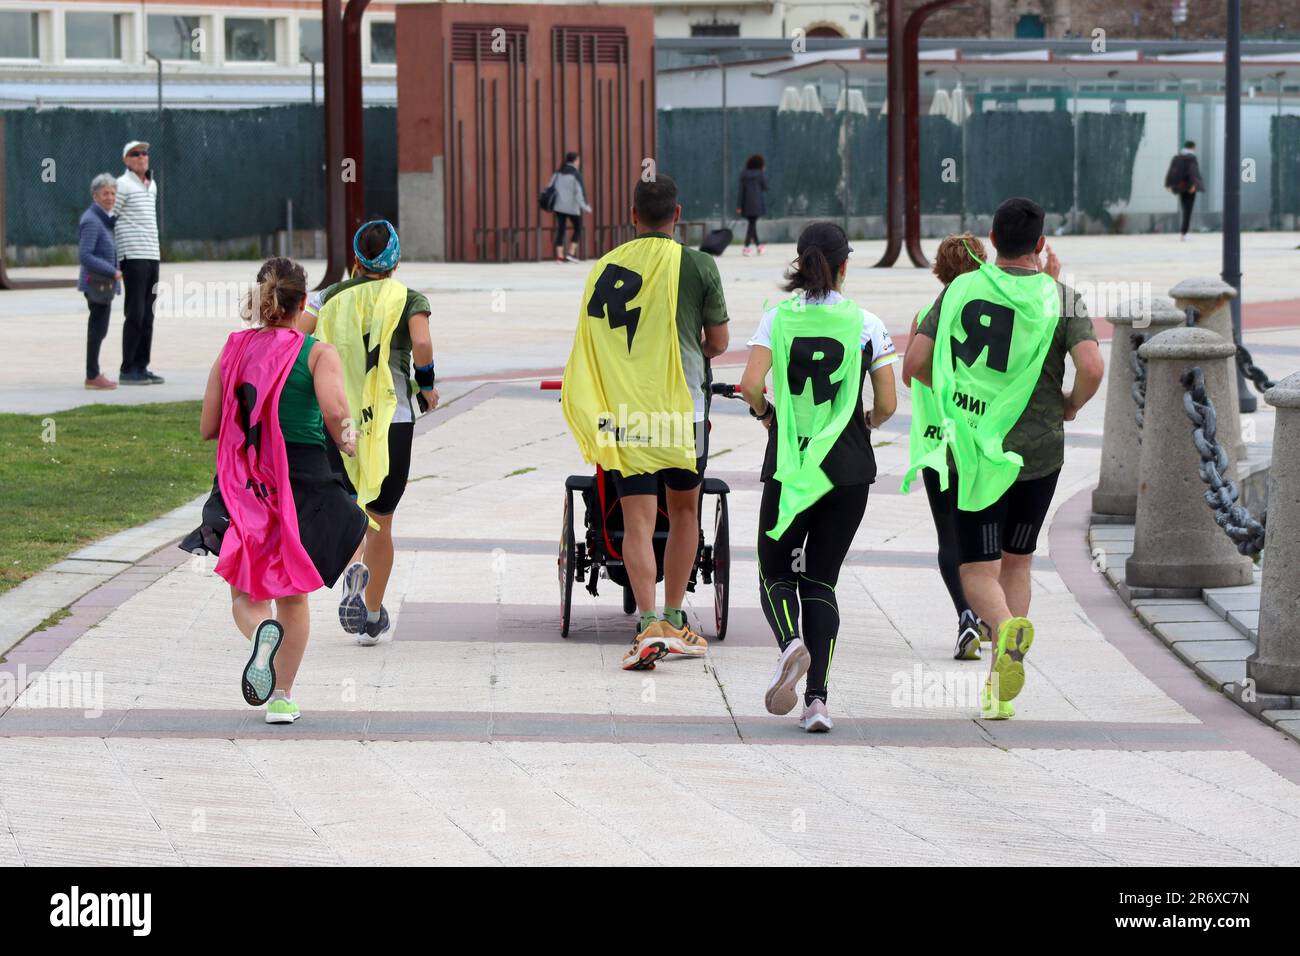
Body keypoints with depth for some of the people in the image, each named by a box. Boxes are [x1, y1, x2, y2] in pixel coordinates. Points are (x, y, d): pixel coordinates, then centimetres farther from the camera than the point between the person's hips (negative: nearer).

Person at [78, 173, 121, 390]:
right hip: (96, 282, -10)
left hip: (105, 282, 10)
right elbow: (85, 255, -22)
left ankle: (93, 374, 20)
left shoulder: (106, 219, 14)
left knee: (98, 329, 14)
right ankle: (92, 376, -2)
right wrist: (112, 272, -19)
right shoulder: (92, 221, -16)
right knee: (98, 328, -6)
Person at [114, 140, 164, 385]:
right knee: (135, 314, -8)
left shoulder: (152, 185, 18)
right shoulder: (122, 185, -6)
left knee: (147, 316, 8)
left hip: (152, 255, 8)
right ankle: (127, 370, -5)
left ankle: (141, 367, 12)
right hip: (133, 257, -8)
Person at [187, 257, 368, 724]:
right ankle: (282, 697, 15)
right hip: (304, 479, -1)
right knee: (293, 593, 15)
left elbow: (207, 427, 2)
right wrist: (345, 441, -2)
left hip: (242, 483, 1)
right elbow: (335, 411, -22)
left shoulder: (233, 351, 2)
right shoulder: (318, 353, -7)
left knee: (246, 591, 9)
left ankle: (263, 632, -26)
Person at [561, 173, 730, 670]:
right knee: (684, 512, 16)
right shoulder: (698, 266, -2)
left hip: (624, 411, 1)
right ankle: (673, 621, 20)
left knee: (637, 521, -1)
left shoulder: (605, 268, 5)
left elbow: (589, 343, 12)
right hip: (681, 406, -1)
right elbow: (718, 343, 8)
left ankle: (649, 624, -16)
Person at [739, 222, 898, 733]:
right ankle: (817, 699, -5)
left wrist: (767, 415, 9)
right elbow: (886, 404, -2)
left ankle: (791, 643, -23)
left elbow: (750, 386, -13)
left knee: (775, 574, 11)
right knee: (820, 580, 8)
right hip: (847, 469, 1)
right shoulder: (867, 325, -2)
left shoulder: (778, 317, -3)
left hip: (788, 464, -1)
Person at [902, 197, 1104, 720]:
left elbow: (914, 366, 0)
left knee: (978, 571, 2)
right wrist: (1070, 405, 4)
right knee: (1016, 562, 19)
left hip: (972, 449, -1)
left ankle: (1006, 627, -33)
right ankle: (997, 687, 16)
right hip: (1039, 450, 1)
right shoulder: (1059, 297, -4)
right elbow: (1091, 368, -18)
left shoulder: (961, 289, 0)